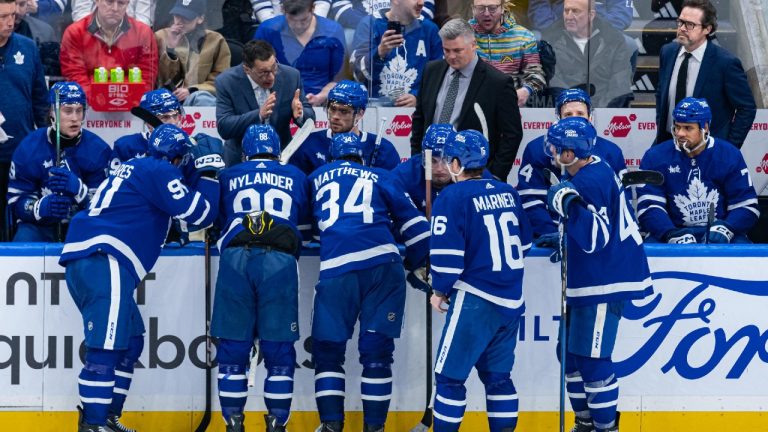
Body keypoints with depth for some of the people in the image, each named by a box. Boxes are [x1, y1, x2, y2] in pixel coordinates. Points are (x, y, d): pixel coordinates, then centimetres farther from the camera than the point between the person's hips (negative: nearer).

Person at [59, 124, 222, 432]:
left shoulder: (132, 170, 27)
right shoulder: (159, 171, -1)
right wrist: (209, 172, 10)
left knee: (130, 342, 16)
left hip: (81, 263, 10)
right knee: (107, 346, -14)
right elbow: (200, 213, -2)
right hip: (104, 262, -10)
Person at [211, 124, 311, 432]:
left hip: (235, 259, 0)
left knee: (233, 347, 6)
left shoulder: (227, 177, 22)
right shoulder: (296, 177, 23)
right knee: (279, 349, 6)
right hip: (280, 262, 0)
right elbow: (304, 228, 31)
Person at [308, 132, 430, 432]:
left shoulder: (316, 179, 25)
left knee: (327, 349, 9)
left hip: (336, 268, 0)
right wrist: (416, 263, 31)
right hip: (384, 263, 0)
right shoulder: (379, 178, 22)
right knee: (377, 350, 7)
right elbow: (414, 223, 18)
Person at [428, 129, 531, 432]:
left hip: (475, 300, -7)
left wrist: (439, 291, 0)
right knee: (498, 375, 15)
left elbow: (447, 253, -15)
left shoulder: (453, 197, -12)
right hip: (511, 300, 7)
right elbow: (524, 243, 15)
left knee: (450, 376, 1)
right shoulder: (507, 193, 7)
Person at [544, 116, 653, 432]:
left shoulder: (591, 183, -22)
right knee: (570, 353, 15)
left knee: (591, 358, -9)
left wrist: (570, 206, -38)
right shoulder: (579, 175, 10)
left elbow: (595, 239, -29)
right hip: (585, 281, 11)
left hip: (604, 285, -11)